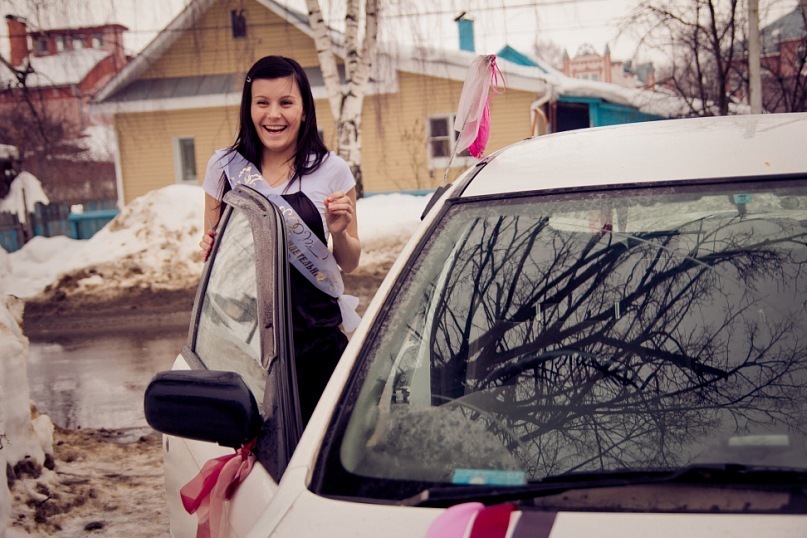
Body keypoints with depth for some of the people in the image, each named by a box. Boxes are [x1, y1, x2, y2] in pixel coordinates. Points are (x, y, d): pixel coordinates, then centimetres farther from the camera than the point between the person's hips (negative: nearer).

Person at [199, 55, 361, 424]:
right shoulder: (224, 167, 4)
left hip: (315, 338, -1)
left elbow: (349, 264, 7)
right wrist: (208, 247, -4)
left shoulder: (331, 171, 0)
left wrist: (339, 232, -12)